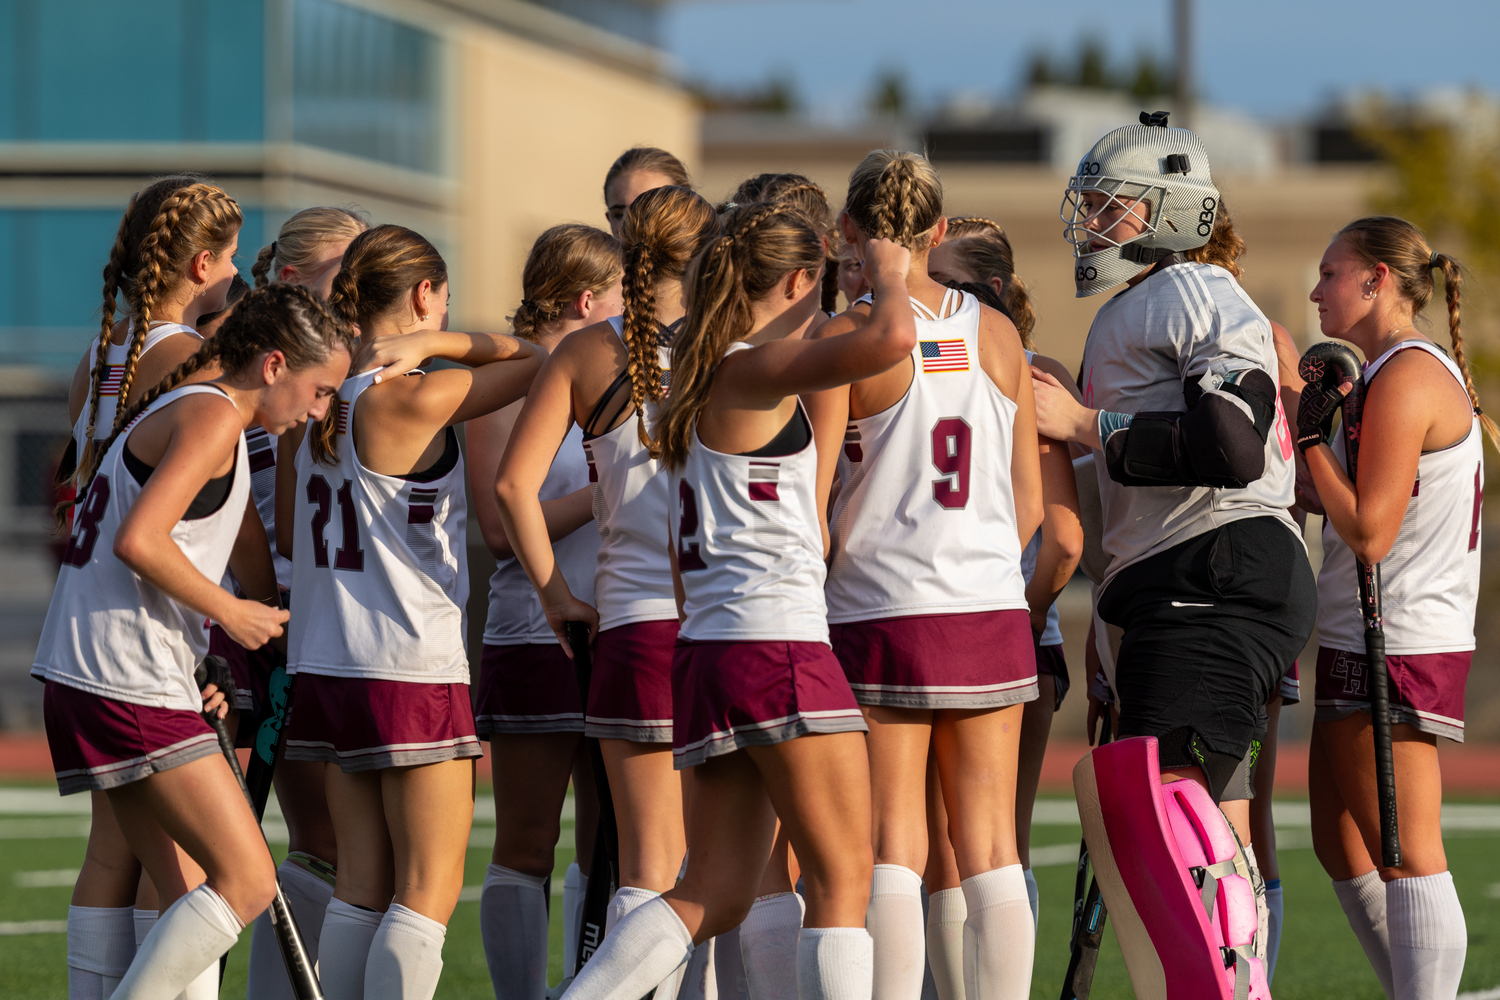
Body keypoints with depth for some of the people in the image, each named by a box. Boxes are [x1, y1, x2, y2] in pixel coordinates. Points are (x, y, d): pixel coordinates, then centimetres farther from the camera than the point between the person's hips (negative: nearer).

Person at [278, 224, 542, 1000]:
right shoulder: (413, 398, -14)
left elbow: (289, 534, 16)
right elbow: (539, 360, -9)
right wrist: (435, 343, -7)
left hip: (324, 664, 7)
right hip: (411, 669, -7)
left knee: (362, 885, 10)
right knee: (430, 891, -2)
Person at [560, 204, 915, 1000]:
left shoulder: (703, 375, 17)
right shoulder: (757, 370, -9)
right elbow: (890, 340, -25)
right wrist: (888, 278, -4)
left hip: (710, 650, 9)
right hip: (777, 644, -9)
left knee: (715, 896, 8)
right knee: (843, 881, -3)